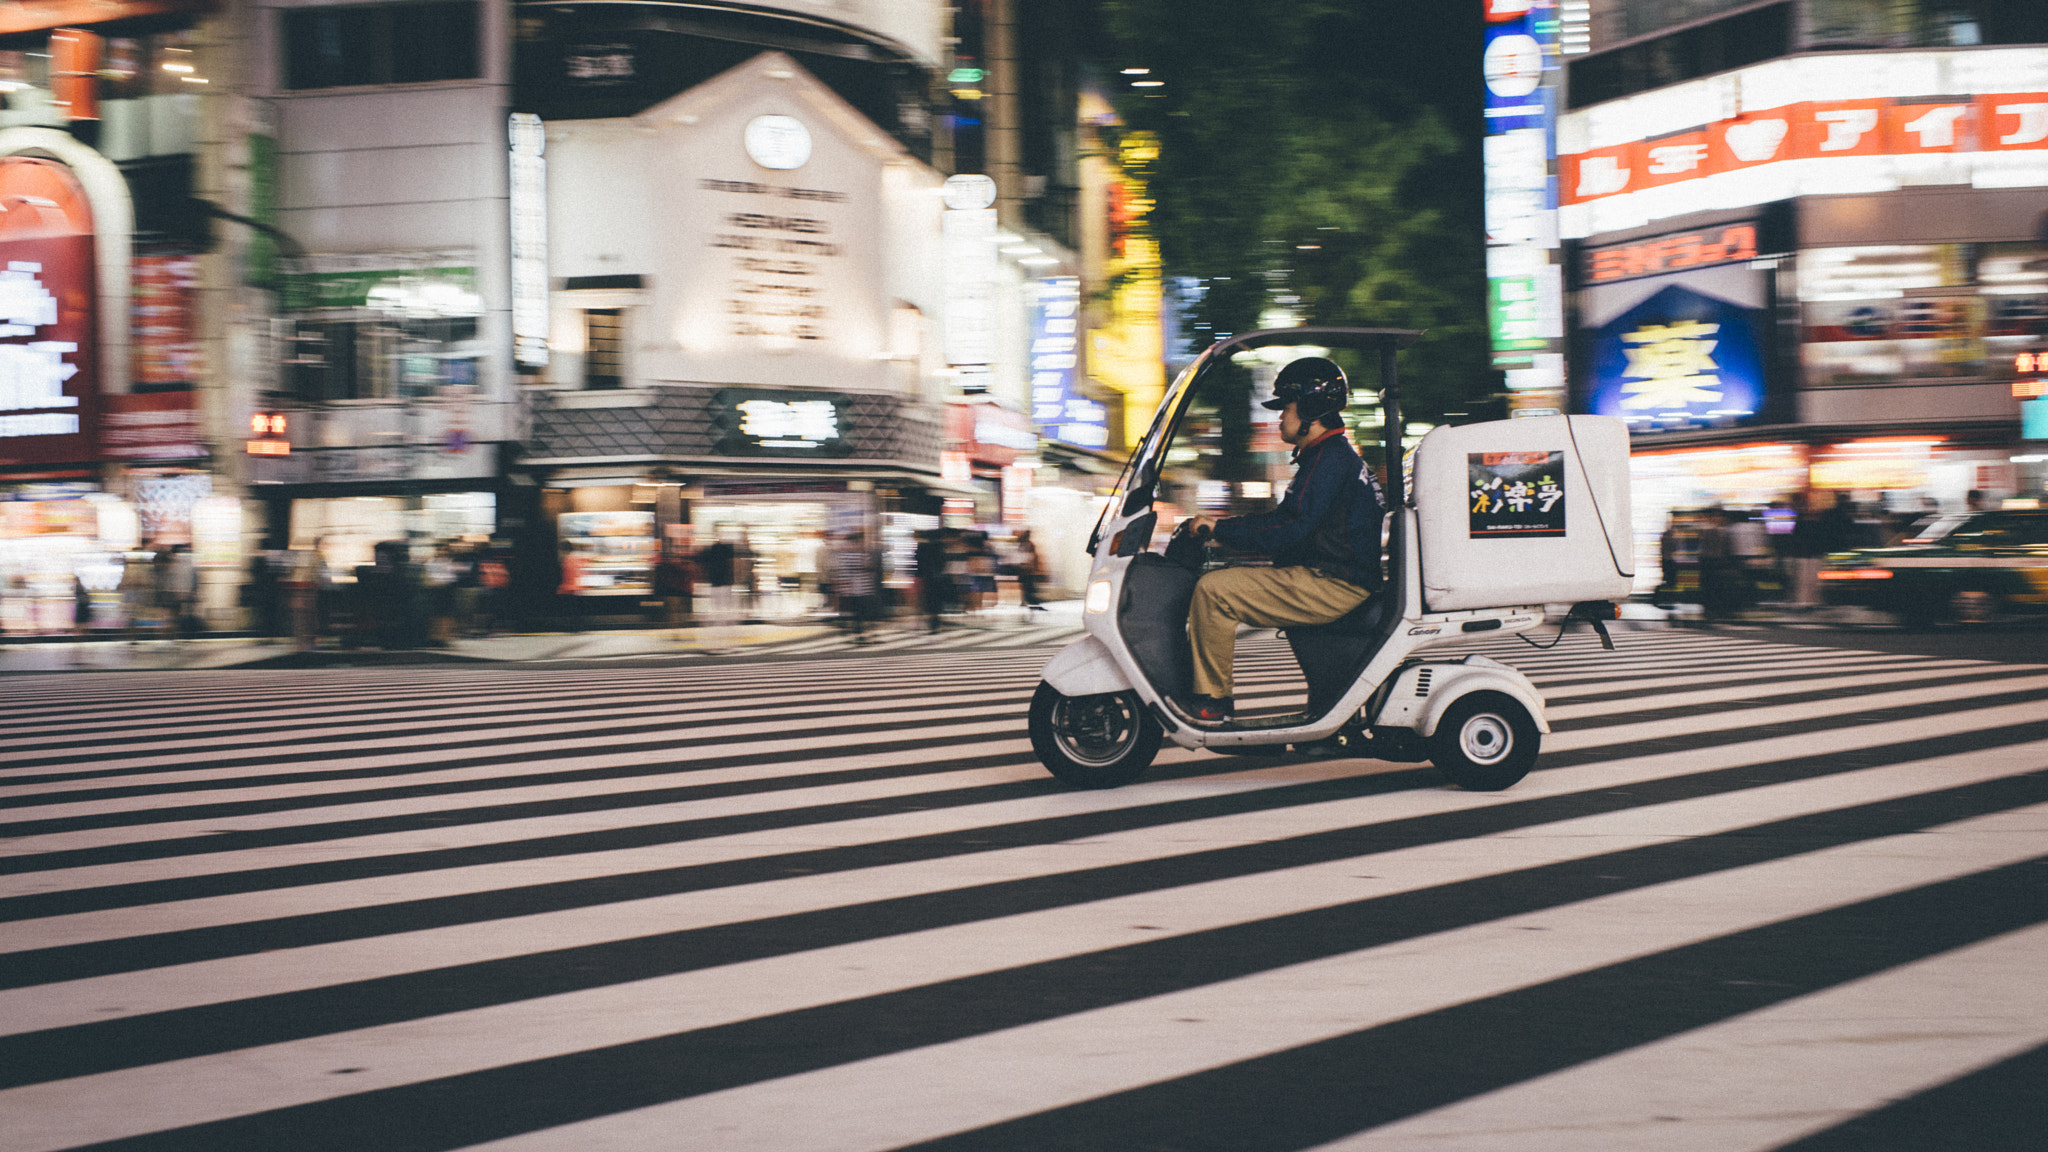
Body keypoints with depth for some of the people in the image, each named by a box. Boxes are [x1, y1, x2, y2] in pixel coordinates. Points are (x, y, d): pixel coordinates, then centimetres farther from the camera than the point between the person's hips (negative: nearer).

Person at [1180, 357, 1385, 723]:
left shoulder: (1331, 458, -15)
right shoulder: (1329, 454, 19)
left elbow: (1291, 531, -22)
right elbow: (1283, 517, 22)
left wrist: (1221, 529, -16)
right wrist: (1223, 524, 12)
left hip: (1334, 586, -11)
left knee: (1212, 590, -17)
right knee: (1223, 580, 17)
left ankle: (1212, 700, -11)